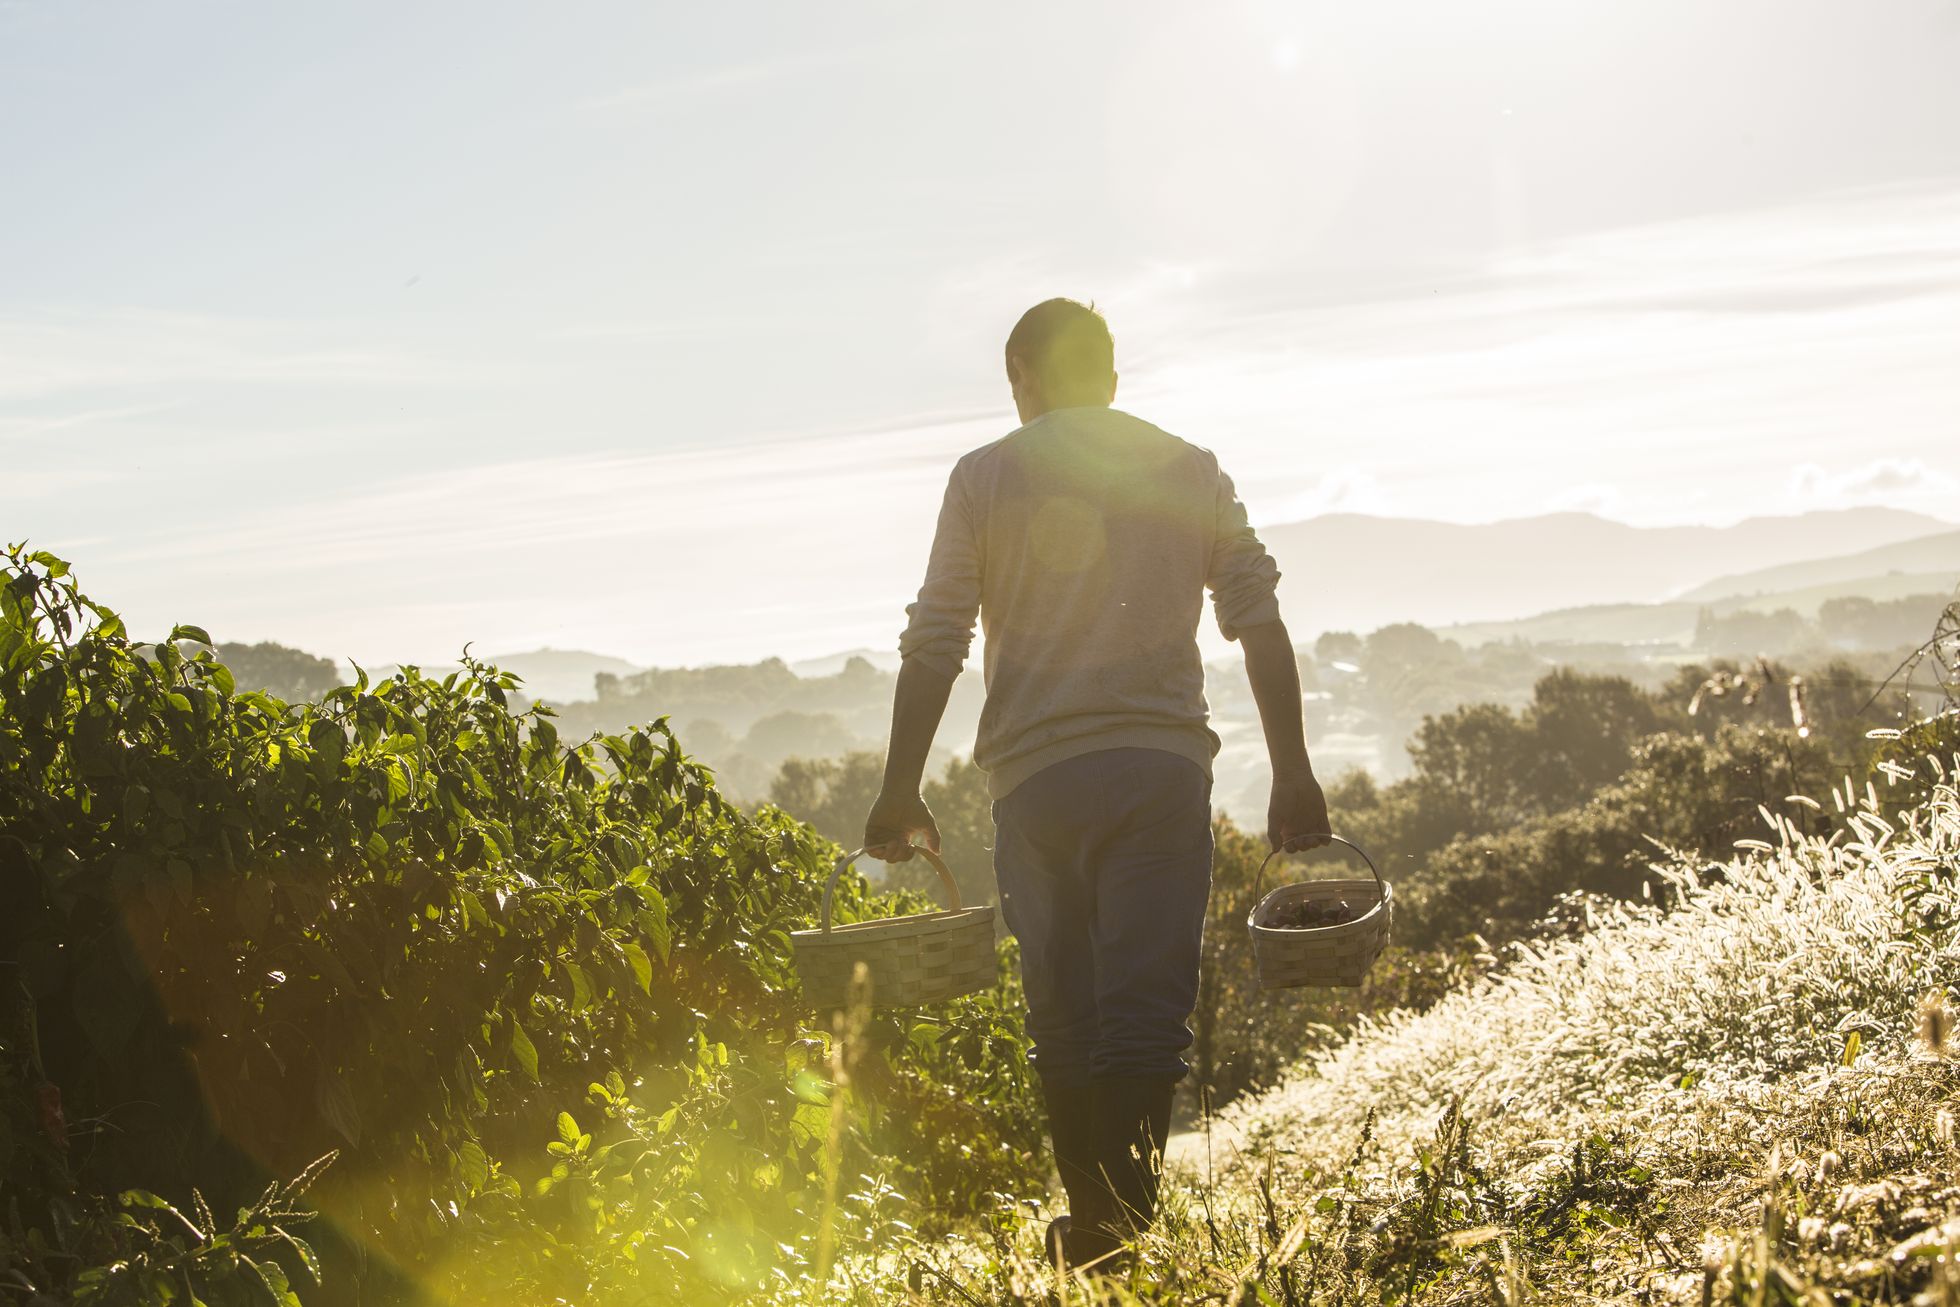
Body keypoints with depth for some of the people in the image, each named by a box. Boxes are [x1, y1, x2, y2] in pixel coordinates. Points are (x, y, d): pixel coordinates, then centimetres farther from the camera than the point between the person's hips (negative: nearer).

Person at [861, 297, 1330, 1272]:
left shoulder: (984, 477, 6)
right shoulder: (1191, 471, 11)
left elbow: (934, 643, 2)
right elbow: (1259, 623, 6)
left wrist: (901, 788, 6)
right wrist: (1292, 771, 8)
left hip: (1035, 776, 0)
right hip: (1163, 767, 0)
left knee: (1063, 1018, 10)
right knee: (1146, 1011, -1)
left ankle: (1094, 1228, 15)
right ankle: (1128, 1222, -10)